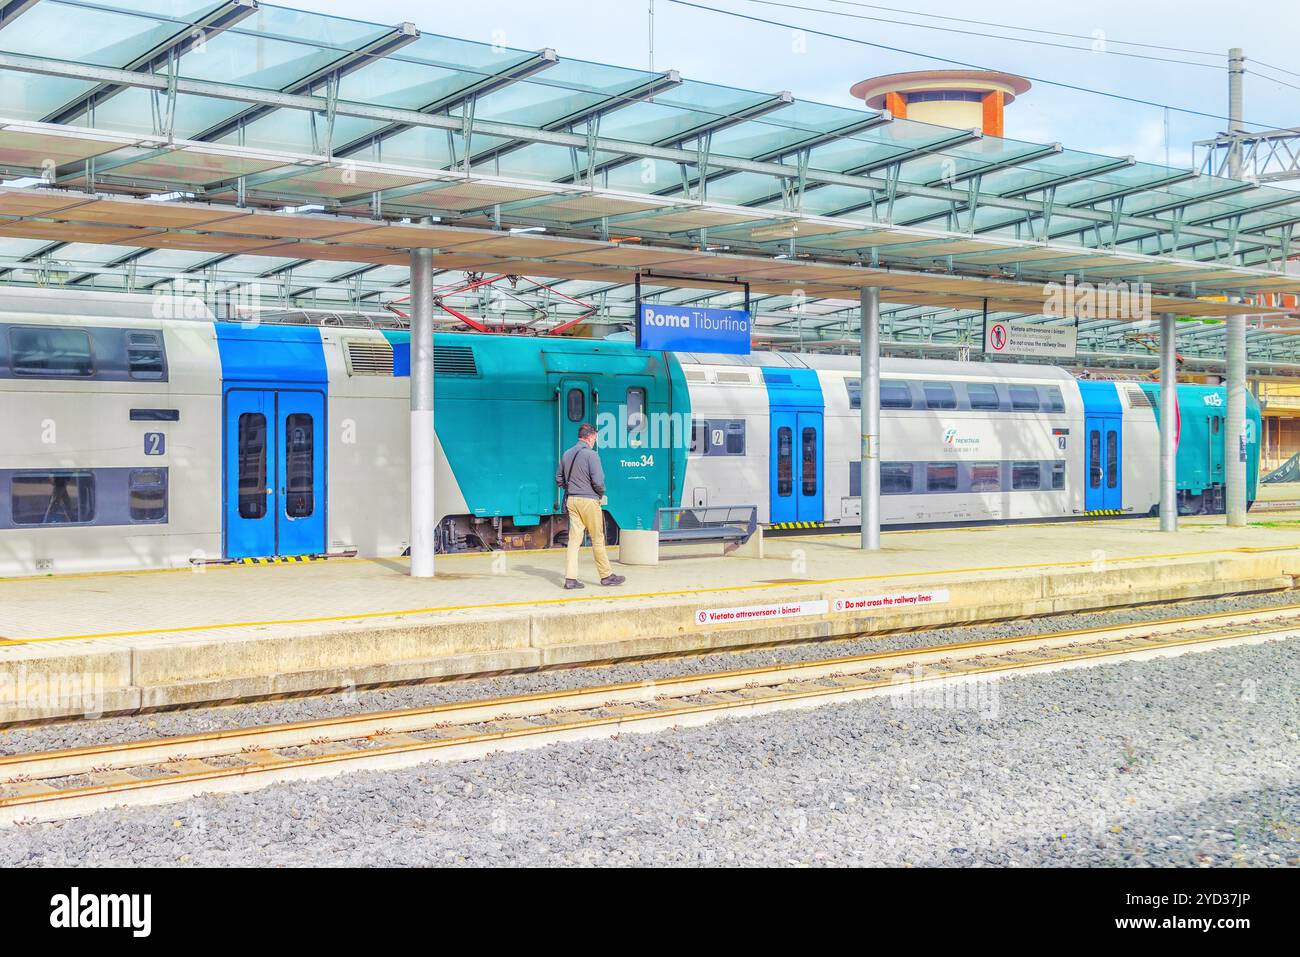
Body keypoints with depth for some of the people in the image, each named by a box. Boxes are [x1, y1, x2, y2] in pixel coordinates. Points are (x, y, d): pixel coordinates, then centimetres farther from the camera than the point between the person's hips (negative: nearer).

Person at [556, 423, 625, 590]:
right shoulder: (591, 454, -12)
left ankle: (570, 578, -1)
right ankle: (606, 576, 13)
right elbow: (598, 481, -17)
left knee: (574, 539, 4)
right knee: (598, 540, 4)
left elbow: (558, 479, 14)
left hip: (571, 500, 6)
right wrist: (601, 494, 1)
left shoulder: (566, 455, 9)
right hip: (589, 501, -6)